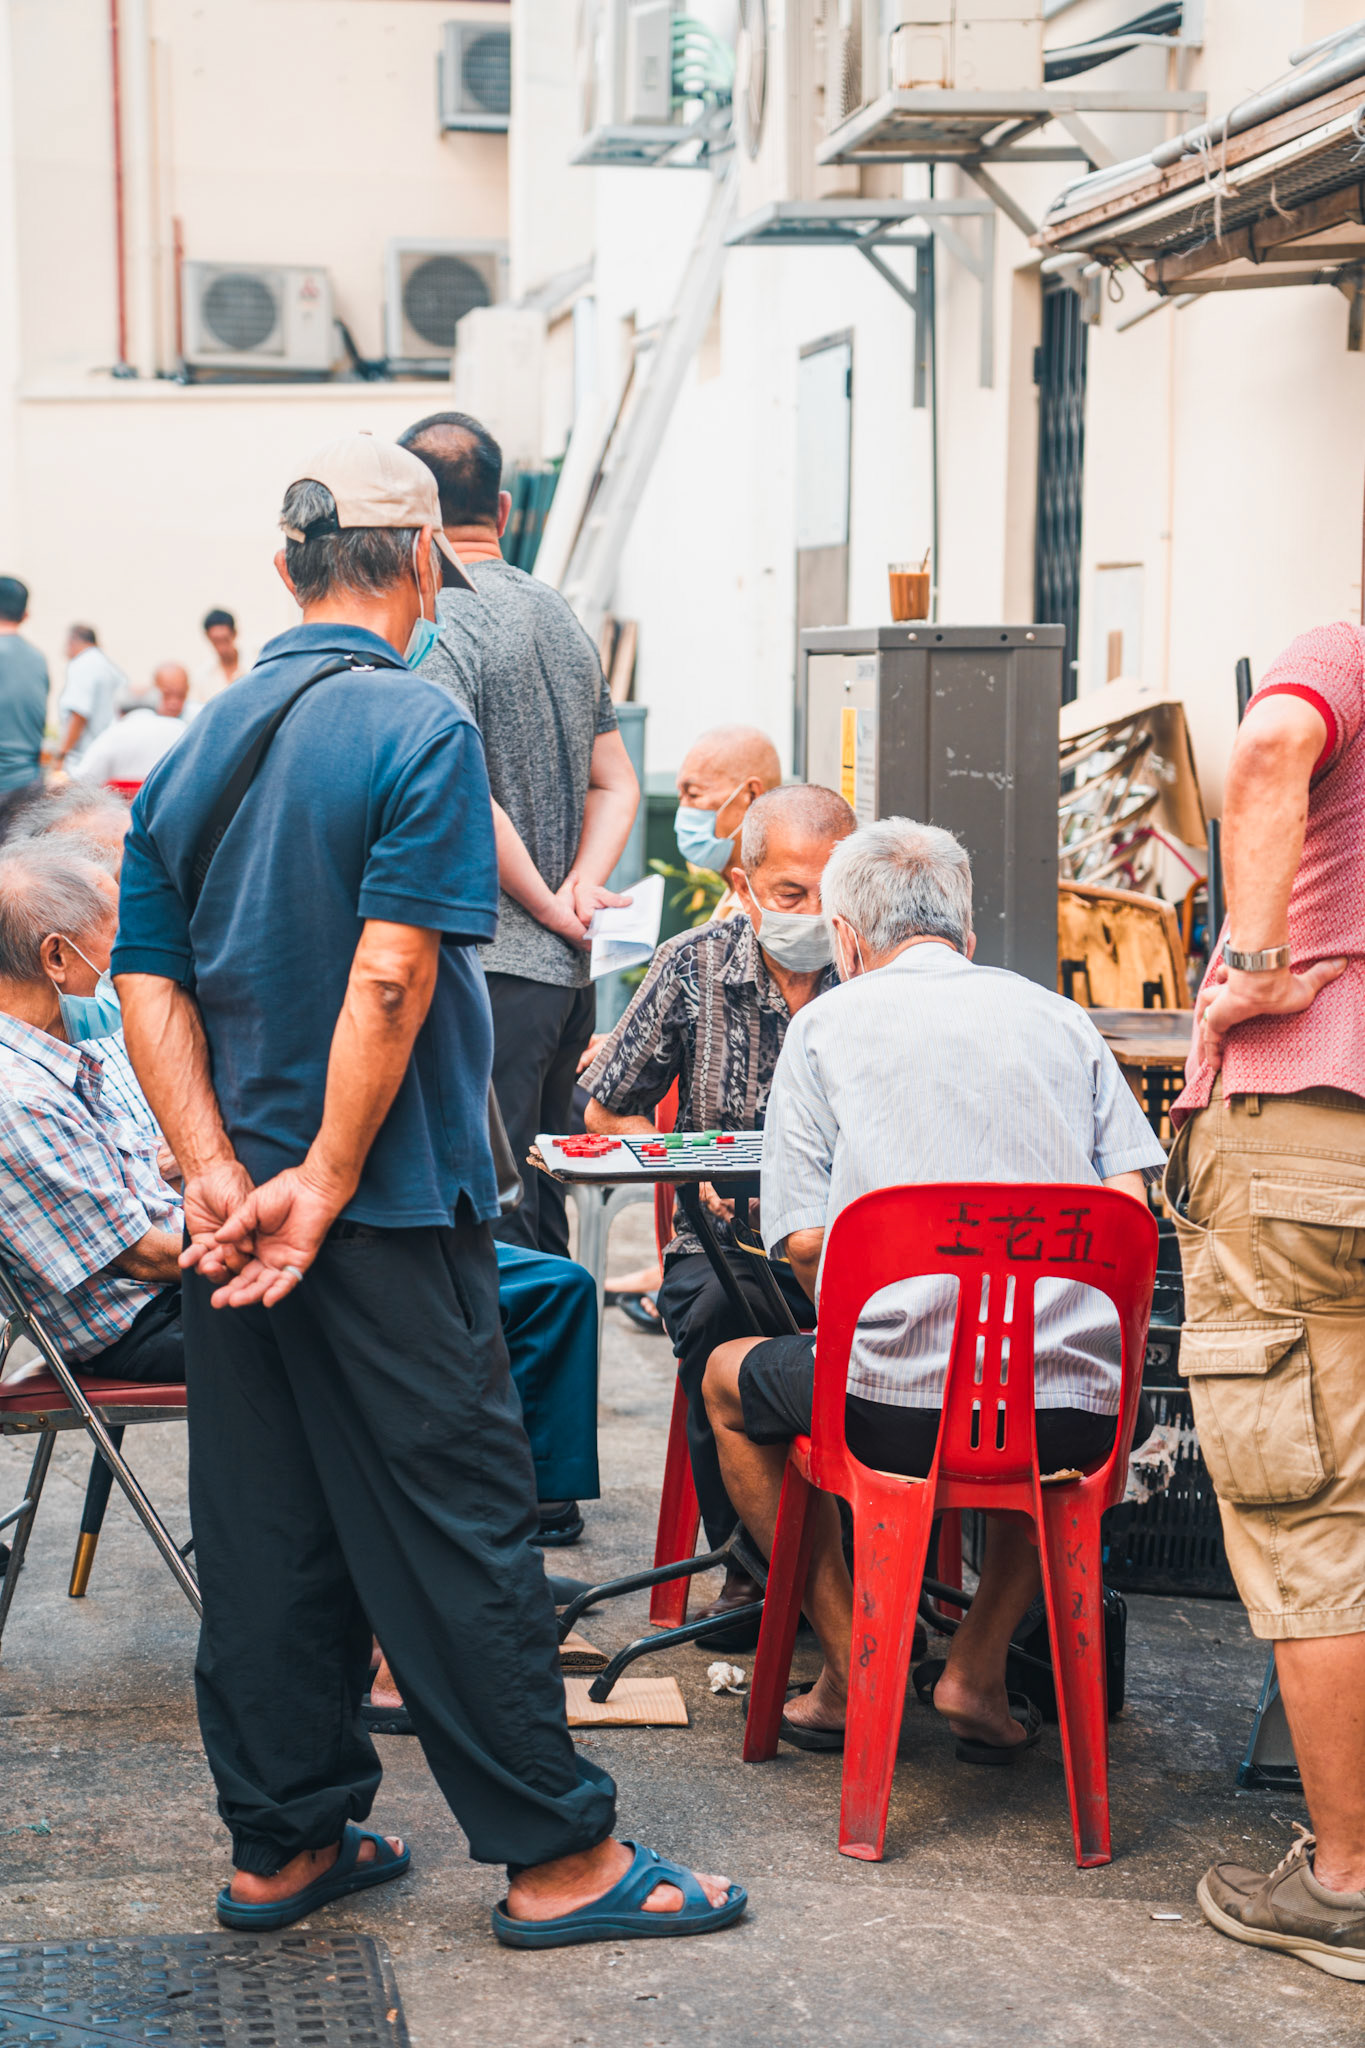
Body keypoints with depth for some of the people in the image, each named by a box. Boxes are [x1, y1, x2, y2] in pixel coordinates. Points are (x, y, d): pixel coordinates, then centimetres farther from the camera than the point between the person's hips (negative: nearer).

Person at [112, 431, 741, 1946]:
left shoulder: (195, 747, 9)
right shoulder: (419, 727, -12)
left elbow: (149, 986, 2)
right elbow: (390, 982, -20)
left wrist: (219, 1178, -6)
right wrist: (324, 1189, -16)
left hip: (239, 1212, 7)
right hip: (390, 1215, -7)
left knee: (264, 1535, 11)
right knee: (456, 1528, 0)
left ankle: (283, 1843, 21)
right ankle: (555, 1857, 8)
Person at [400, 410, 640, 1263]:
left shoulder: (438, 626, -11)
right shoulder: (563, 617, 15)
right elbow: (617, 782, 17)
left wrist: (547, 903, -10)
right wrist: (582, 889, 2)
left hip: (491, 968, -8)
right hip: (567, 970, 8)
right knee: (539, 1206, 16)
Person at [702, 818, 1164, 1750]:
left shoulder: (828, 1023, 7)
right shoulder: (1060, 1016, 15)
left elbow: (806, 1240, -1)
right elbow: (1128, 1208, 7)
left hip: (901, 1409, -3)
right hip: (1074, 1419, 3)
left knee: (729, 1378, 28)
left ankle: (856, 1672, 21)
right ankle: (979, 1671, 27)